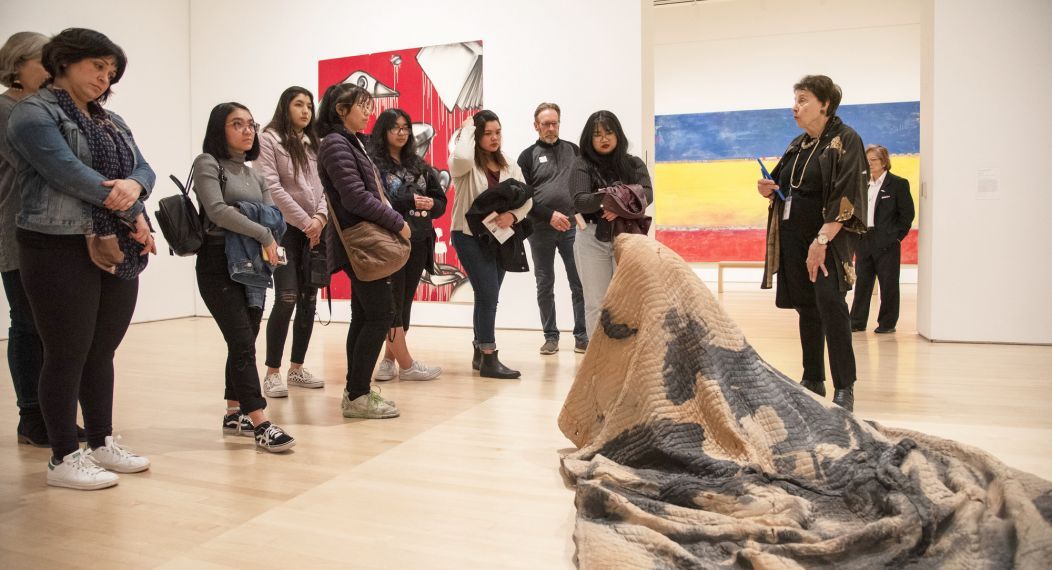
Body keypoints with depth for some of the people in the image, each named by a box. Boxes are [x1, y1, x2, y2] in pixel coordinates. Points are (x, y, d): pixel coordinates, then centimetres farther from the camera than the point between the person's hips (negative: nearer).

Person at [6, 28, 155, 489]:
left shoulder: (112, 122, 19)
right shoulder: (33, 113, -3)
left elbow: (144, 168, 7)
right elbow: (69, 173, -16)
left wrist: (134, 186, -17)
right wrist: (132, 215, -13)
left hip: (118, 250, 7)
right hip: (60, 251, -7)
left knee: (102, 352, 12)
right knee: (67, 356, 0)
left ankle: (101, 443, 24)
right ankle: (63, 458, 11)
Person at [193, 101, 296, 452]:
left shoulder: (255, 175, 17)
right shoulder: (207, 163, -3)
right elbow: (216, 210, -18)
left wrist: (269, 245, -11)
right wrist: (263, 235, -17)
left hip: (254, 266, 7)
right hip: (219, 265, -7)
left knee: (244, 343, 9)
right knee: (243, 344, -13)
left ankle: (234, 414, 21)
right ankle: (261, 424, -14)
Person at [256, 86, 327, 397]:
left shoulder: (314, 144, 17)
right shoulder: (270, 139, 0)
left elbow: (325, 186, 11)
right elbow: (271, 187, -9)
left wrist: (320, 217, -8)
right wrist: (305, 222, -11)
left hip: (314, 231, 6)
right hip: (285, 229, -5)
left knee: (309, 300, 5)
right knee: (286, 299, -11)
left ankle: (297, 368, 15)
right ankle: (273, 372, -2)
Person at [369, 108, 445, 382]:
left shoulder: (418, 164, 17)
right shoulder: (373, 163, -4)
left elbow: (441, 201, 15)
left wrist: (431, 204, -7)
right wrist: (410, 201, -16)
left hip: (419, 242, 7)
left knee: (405, 303, 10)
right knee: (394, 303, -1)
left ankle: (389, 360, 20)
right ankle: (406, 365, 8)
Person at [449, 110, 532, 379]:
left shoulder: (510, 165, 8)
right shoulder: (467, 165, -9)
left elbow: (527, 198, 4)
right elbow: (460, 159, -35)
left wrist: (513, 215, -17)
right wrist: (467, 129, -17)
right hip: (469, 236, -6)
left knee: (488, 296, 12)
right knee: (489, 294, -14)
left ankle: (480, 353, 25)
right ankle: (489, 359, -8)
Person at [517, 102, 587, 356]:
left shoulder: (573, 150, 10)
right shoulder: (528, 156, 4)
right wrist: (550, 215, -13)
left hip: (572, 227, 1)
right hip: (541, 229, -1)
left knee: (580, 284, 0)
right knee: (545, 286, 6)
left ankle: (582, 336, 9)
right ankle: (551, 336, 16)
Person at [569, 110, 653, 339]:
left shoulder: (634, 164, 9)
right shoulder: (582, 165, 3)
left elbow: (647, 194, -6)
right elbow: (579, 202, -11)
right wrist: (606, 198, -31)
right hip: (593, 239, -1)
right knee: (596, 303, 4)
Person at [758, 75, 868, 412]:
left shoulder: (845, 140, -7)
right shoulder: (798, 145, 15)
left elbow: (845, 195, -17)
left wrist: (822, 240, -26)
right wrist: (769, 190, -1)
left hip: (828, 238, -7)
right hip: (793, 237, 7)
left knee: (829, 304, -15)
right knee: (807, 308, 10)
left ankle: (844, 387, -10)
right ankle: (813, 379, 20)